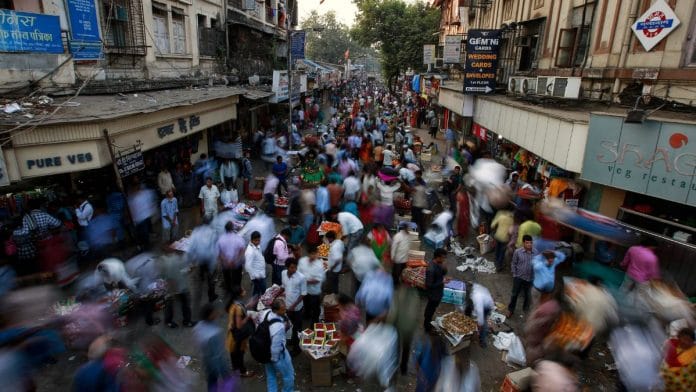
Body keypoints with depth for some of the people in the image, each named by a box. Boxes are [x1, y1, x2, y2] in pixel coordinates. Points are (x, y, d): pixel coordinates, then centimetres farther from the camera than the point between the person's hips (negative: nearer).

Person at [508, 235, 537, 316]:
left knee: (528, 295, 20)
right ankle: (510, 310, 26)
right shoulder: (517, 252, -16)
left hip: (530, 278, 2)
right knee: (515, 294, 9)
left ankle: (526, 308, 44)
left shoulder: (536, 252, -11)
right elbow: (513, 264, -4)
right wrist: (514, 274, -5)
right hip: (519, 277, -2)